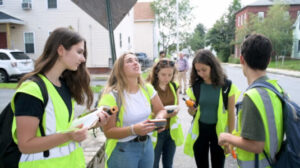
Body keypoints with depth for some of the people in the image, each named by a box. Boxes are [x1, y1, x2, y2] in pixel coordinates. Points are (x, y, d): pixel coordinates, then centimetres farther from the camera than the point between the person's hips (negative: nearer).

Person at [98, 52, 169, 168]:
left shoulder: (147, 88, -2)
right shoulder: (111, 95, -17)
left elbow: (161, 110, 9)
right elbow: (108, 132, -15)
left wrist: (159, 118, -14)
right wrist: (134, 129, -29)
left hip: (147, 144, 5)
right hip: (122, 149, -4)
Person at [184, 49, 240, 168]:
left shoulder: (227, 86, -11)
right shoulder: (195, 86, -5)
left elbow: (231, 113, -3)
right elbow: (192, 113, 3)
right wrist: (191, 109, -20)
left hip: (219, 132, -2)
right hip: (199, 131, 2)